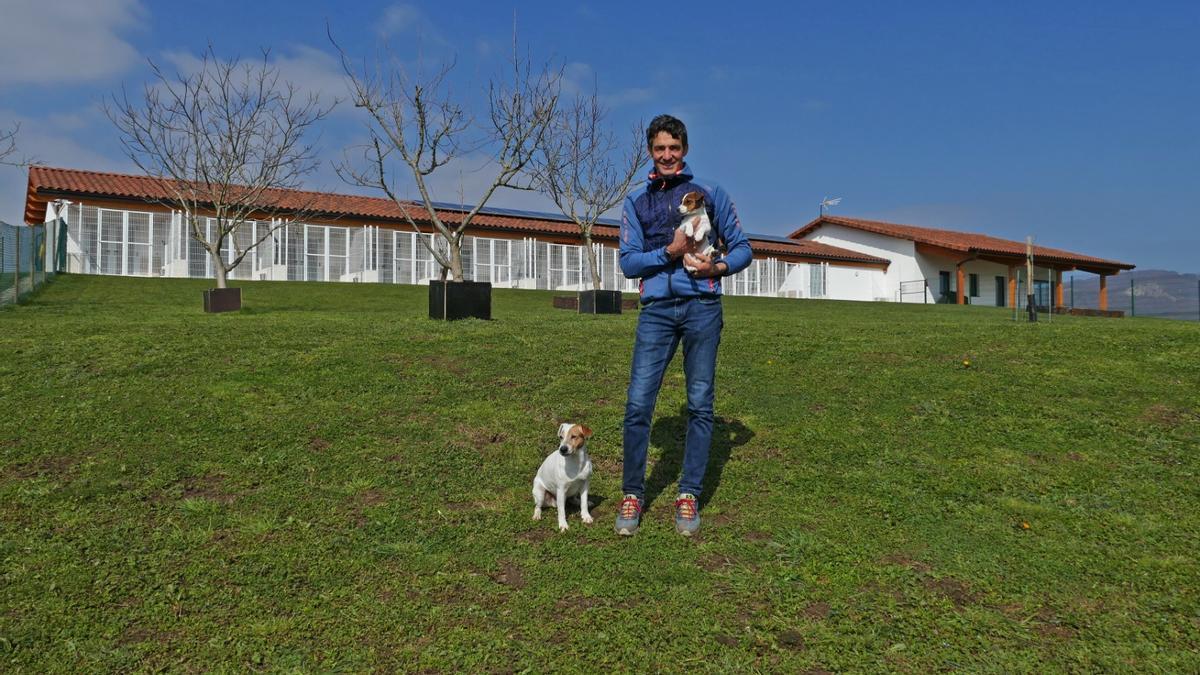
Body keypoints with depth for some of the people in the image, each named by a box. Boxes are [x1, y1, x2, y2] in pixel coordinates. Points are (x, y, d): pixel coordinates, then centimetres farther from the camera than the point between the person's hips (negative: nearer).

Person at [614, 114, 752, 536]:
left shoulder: (711, 193, 10)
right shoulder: (635, 202, 13)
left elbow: (741, 248, 10)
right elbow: (628, 262, 6)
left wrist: (720, 267, -10)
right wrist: (669, 253, -10)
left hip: (702, 306, 0)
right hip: (656, 310, 1)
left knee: (700, 404, 2)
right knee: (638, 403, -6)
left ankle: (689, 495, 13)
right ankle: (632, 494, 7)